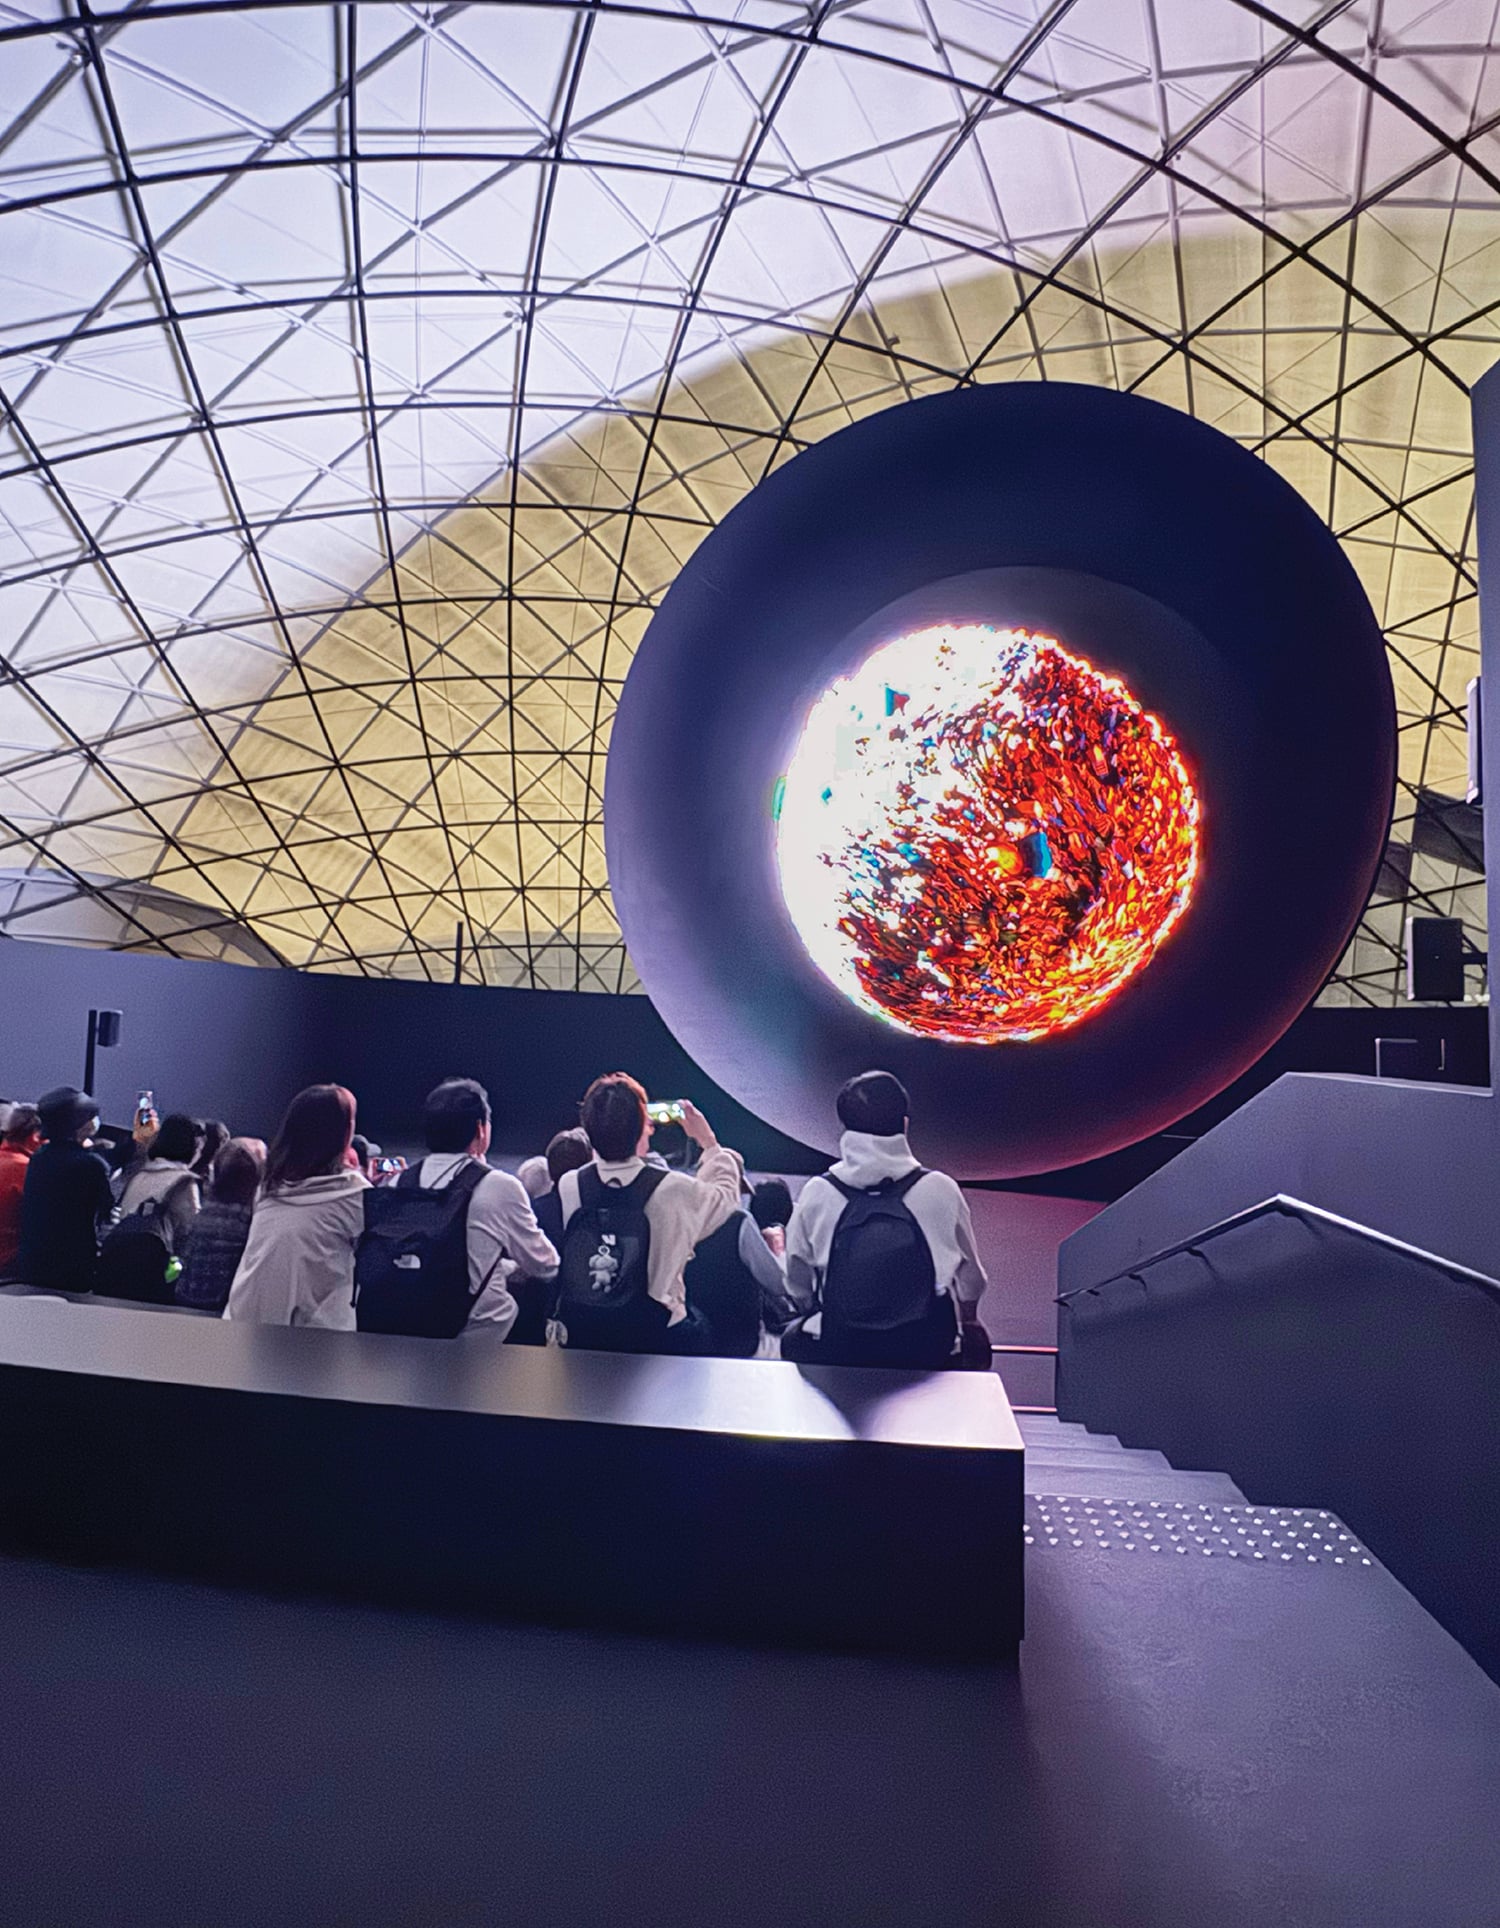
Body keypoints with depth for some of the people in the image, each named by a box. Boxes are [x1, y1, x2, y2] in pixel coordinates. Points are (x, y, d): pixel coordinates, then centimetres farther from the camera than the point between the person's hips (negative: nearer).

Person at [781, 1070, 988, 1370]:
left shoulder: (817, 1193, -8)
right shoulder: (940, 1190, -9)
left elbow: (798, 1283, 3)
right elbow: (971, 1279, 5)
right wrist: (968, 1318, 27)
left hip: (837, 1355, 1)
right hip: (926, 1355, 0)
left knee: (792, 1339, 31)